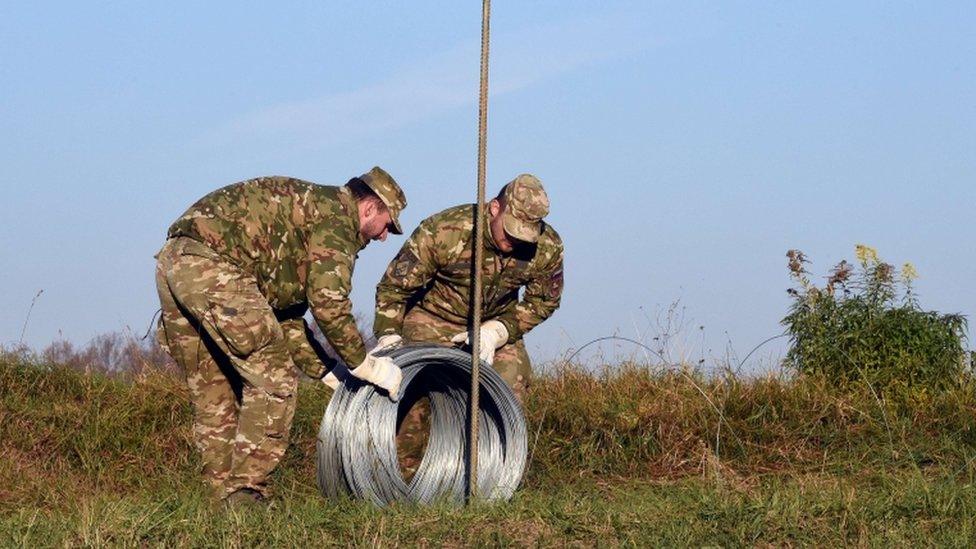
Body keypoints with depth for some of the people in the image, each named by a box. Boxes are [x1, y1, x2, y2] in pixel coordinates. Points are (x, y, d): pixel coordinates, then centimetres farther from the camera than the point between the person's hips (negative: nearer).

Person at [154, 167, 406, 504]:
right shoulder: (336, 215, 2)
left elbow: (284, 311, 31)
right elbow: (328, 301, -8)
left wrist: (329, 373, 28)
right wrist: (364, 365, 2)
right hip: (211, 264, -10)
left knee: (213, 394, 16)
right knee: (273, 379, -5)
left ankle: (226, 494, 18)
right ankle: (245, 492, -7)